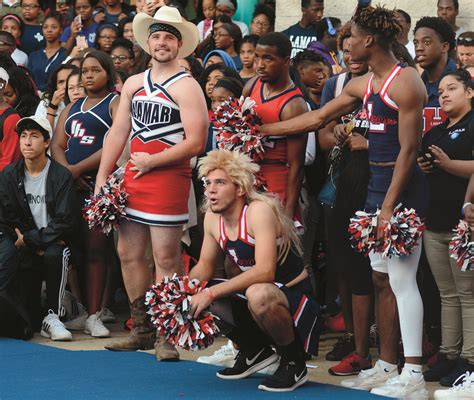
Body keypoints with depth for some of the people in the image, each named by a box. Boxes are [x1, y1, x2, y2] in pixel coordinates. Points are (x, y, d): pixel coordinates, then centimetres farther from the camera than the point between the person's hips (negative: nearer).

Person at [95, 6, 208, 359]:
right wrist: (102, 178, 8)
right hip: (133, 179, 7)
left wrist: (151, 161, -12)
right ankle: (142, 330, 19)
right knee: (129, 253, 9)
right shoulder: (134, 84, 14)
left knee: (166, 257, -6)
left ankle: (165, 336, -1)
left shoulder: (186, 87, -6)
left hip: (168, 177, -7)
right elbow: (118, 133, 15)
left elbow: (195, 143, -14)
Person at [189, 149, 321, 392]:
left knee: (258, 294, -40)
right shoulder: (212, 218, 0)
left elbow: (264, 272, -34)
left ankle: (294, 363, -13)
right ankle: (255, 351, 16)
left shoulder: (260, 210, -24)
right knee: (194, 298, -4)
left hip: (296, 294, -8)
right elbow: (205, 267, 13)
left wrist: (211, 292, -33)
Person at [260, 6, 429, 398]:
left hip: (403, 187, -9)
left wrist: (390, 206, -19)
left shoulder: (405, 82, -13)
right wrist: (261, 130, 21)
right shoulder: (362, 85, 14)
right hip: (376, 183, 9)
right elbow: (317, 118, 22)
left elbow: (408, 148, -16)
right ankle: (386, 365, 15)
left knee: (402, 278, -9)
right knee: (382, 279, 10)